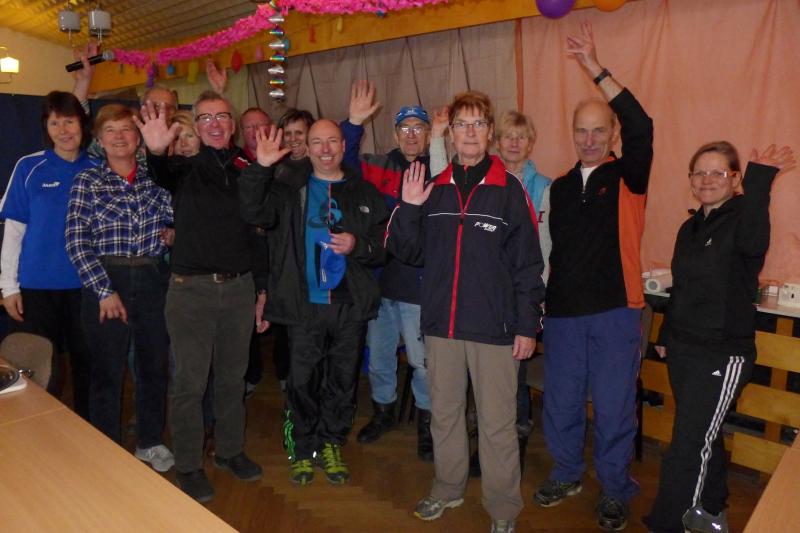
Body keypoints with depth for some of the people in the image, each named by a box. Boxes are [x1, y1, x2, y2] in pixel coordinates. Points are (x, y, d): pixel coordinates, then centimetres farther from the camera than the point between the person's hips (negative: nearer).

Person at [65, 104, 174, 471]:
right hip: (106, 280, -2)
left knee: (155, 365, 12)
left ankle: (151, 442, 31)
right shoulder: (87, 182, 1)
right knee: (107, 371, 6)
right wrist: (104, 290, -13)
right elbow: (76, 241, -7)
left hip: (153, 280, 3)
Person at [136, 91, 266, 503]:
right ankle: (188, 465, 20)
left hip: (240, 287, 3)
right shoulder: (185, 165, -1)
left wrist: (261, 284, 11)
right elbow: (164, 177, -27)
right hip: (192, 288, -3)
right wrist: (156, 152, -50)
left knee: (232, 376, 15)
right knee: (190, 381, 4)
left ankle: (230, 450, 32)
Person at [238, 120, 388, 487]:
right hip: (305, 304, -1)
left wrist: (357, 246, -15)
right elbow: (253, 213, -12)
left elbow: (383, 246, 5)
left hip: (350, 304, 1)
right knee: (302, 381, 6)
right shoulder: (290, 189, 5)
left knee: (342, 380, 12)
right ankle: (303, 449, 25)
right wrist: (261, 167, -24)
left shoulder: (364, 193, 7)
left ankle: (332, 445, 31)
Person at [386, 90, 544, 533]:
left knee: (497, 422, 4)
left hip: (494, 326, -4)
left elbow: (527, 263, -3)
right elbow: (407, 252, 8)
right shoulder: (434, 188, 8)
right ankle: (447, 488, 36)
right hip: (442, 323, 4)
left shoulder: (509, 189, -2)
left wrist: (528, 325, -6)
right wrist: (407, 208, -8)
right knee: (444, 413, 17)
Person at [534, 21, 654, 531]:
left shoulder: (628, 177, -2)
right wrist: (545, 299, 11)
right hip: (564, 311, 4)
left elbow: (641, 128, -22)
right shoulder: (560, 186, 10)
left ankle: (616, 491, 26)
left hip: (615, 311, -4)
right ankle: (568, 473, 35)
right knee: (561, 400, 13)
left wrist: (597, 70, -23)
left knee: (614, 405, 5)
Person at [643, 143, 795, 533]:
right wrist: (665, 336, 22)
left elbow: (753, 244, -37)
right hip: (682, 350, 7)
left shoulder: (742, 216, -11)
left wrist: (760, 181, -44)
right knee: (705, 437, 21)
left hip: (722, 354, -7)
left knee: (687, 449, -5)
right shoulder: (690, 228, 11)